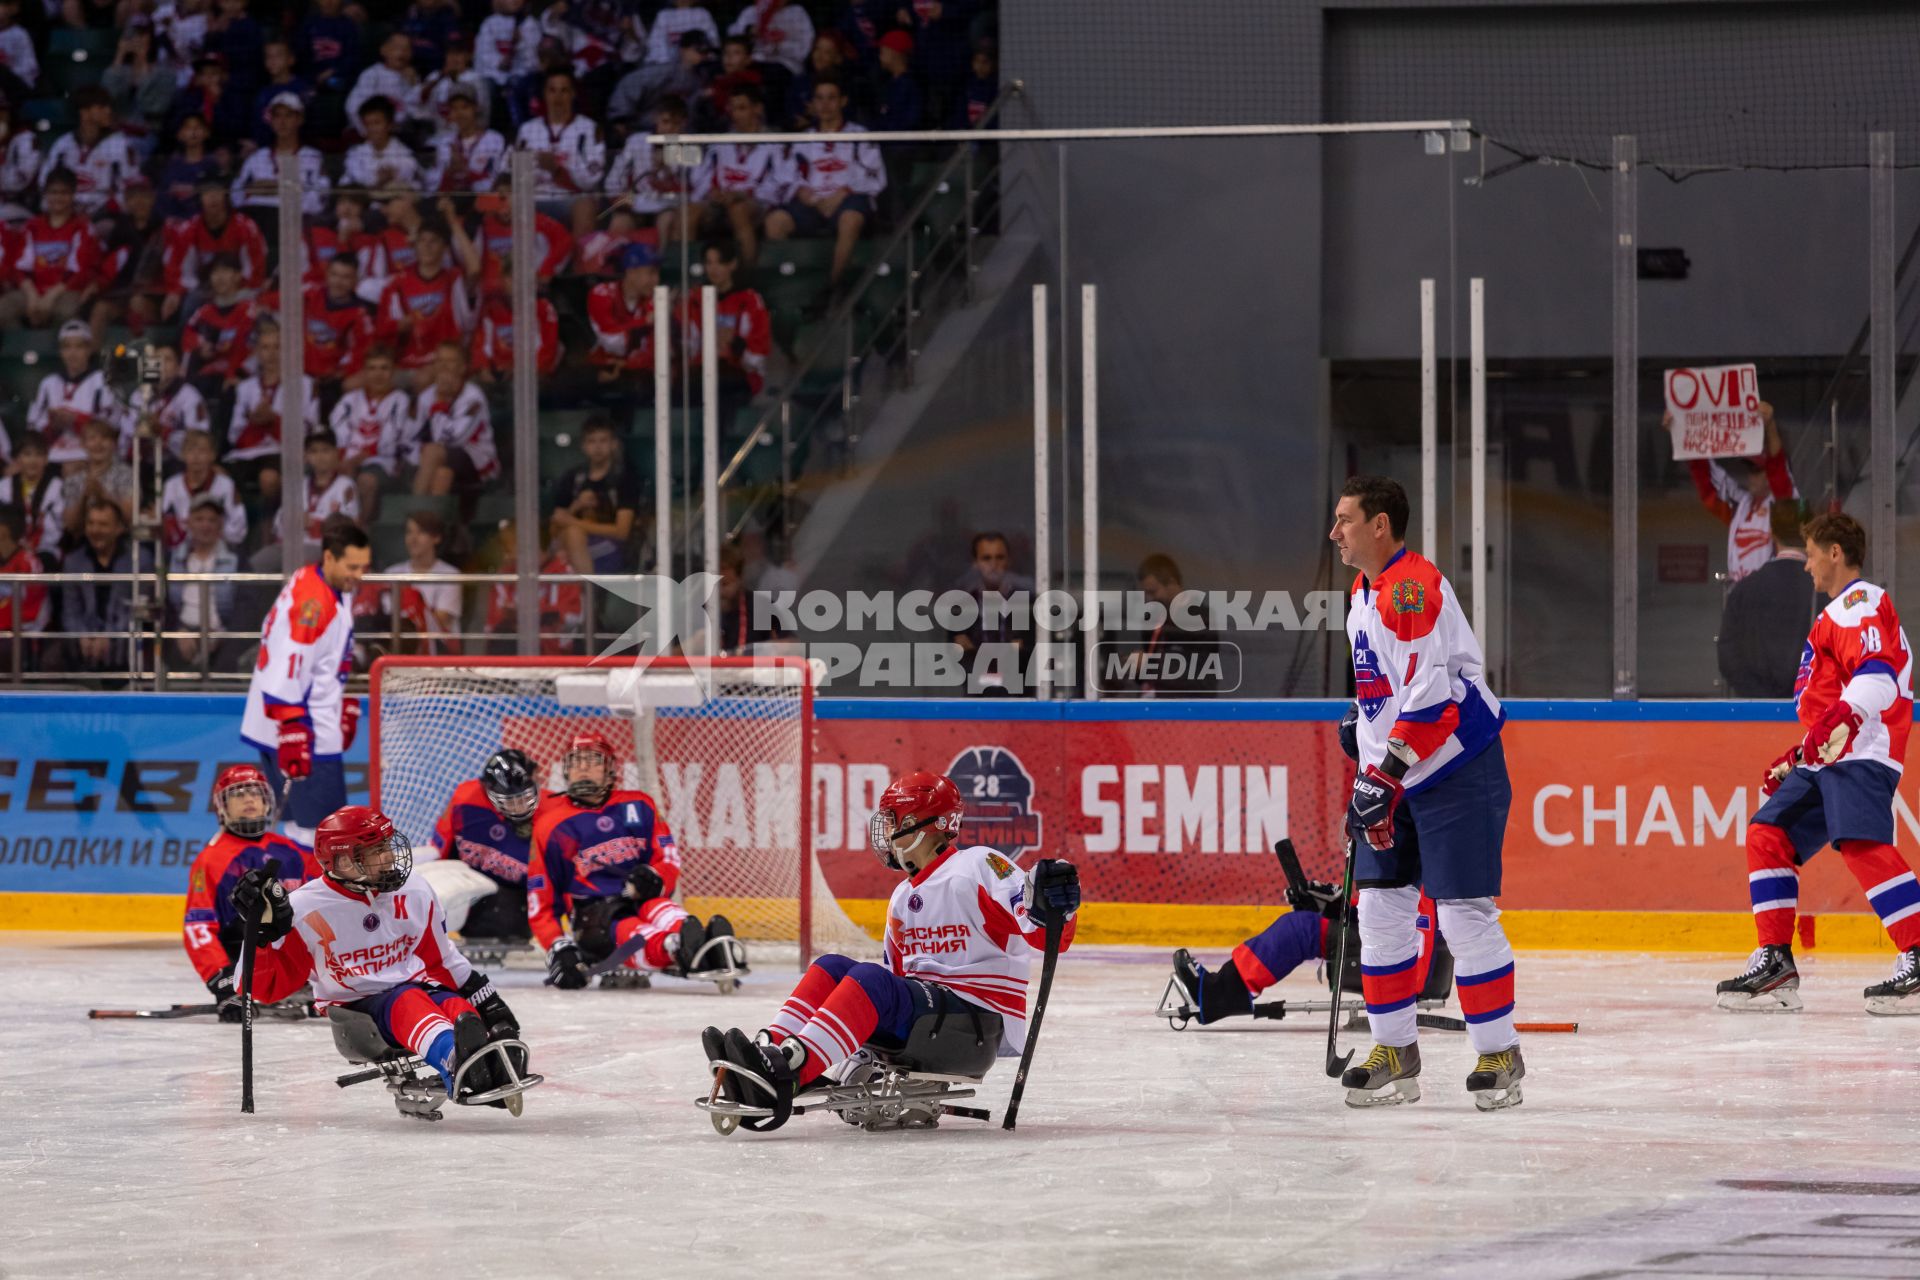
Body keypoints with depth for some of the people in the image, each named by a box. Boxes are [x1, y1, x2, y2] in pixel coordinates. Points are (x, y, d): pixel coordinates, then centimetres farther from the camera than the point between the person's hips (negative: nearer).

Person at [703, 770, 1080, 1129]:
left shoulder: (977, 867, -7)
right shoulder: (904, 897, 21)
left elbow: (1049, 936, -19)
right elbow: (897, 974, 28)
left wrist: (1049, 910, -41)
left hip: (981, 1022, -9)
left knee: (869, 978, -29)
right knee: (831, 969, -6)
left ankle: (787, 1071, -48)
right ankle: (766, 1051, -28)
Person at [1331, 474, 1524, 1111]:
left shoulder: (1414, 587, -18)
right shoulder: (1364, 593, 16)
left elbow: (1431, 696, -25)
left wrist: (1385, 777, -23)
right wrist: (1370, 782, 20)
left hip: (1457, 774, -10)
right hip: (1398, 779, 10)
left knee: (1465, 914, -8)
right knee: (1381, 910, 7)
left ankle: (1500, 1054, 0)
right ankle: (1395, 1053, 14)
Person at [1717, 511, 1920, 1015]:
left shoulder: (1860, 601, -4)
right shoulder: (1838, 614, 29)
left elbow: (1876, 674, -22)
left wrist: (1842, 719, -36)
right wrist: (1799, 756, 35)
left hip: (1861, 752, -11)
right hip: (1826, 758, 11)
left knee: (1862, 844, -25)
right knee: (1767, 835, 8)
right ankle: (1776, 964, 7)